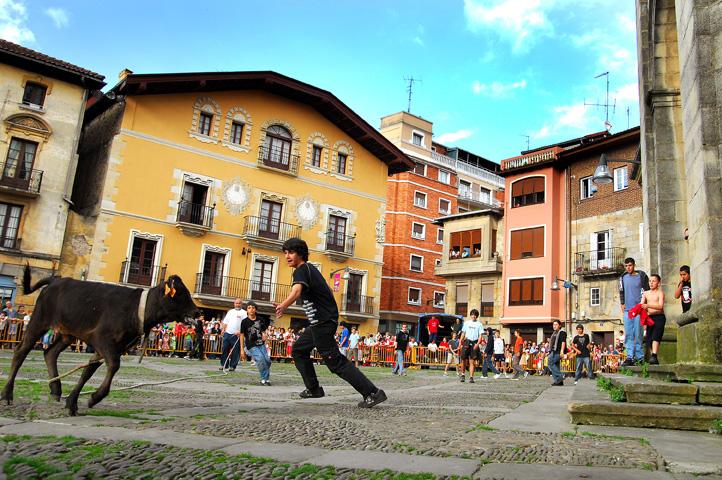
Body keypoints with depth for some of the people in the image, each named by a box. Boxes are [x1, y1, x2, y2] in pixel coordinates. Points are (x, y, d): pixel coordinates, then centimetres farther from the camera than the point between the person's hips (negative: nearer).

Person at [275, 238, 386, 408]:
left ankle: (372, 393, -11)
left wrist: (282, 306, -51)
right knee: (299, 350, 20)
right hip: (319, 322, 10)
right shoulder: (310, 268, 16)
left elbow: (296, 292, -36)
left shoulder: (301, 270, -14)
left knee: (335, 362, -9)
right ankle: (313, 389, 23)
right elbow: (326, 291, 27)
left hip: (323, 322, -10)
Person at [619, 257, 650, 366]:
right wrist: (622, 304, 10)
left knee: (638, 333, -4)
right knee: (628, 334, 0)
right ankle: (630, 357, -1)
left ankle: (639, 356, 3)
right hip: (627, 309, 4)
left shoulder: (642, 276, 2)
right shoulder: (623, 277, 12)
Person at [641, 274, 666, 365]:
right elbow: (641, 304, 7)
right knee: (649, 339, 3)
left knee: (655, 336, -21)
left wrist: (648, 305, -29)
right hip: (650, 317, 5)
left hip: (659, 317, -5)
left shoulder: (660, 293, -2)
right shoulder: (646, 293, 13)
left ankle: (654, 356, -29)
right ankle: (654, 360, 12)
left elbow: (660, 306, -16)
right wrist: (640, 307, -18)